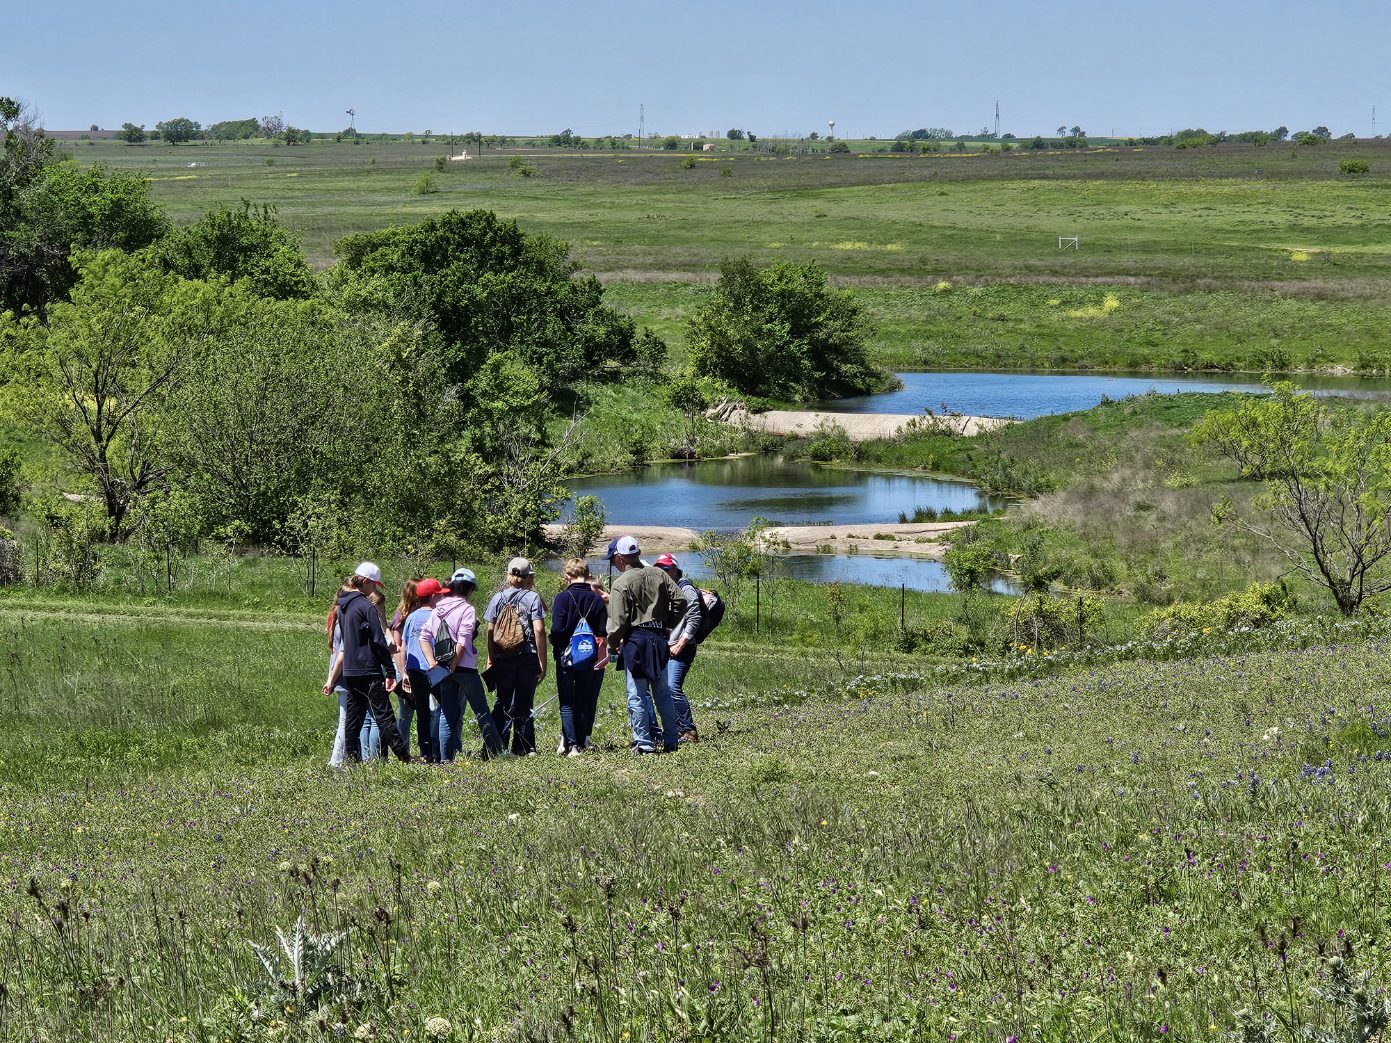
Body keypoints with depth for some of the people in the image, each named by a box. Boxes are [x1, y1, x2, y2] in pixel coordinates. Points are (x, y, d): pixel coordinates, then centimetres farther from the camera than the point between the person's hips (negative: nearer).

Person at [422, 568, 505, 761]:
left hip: (443, 669, 6)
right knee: (482, 712, 4)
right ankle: (494, 751, 7)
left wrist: (432, 663, -1)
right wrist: (453, 667, -12)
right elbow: (462, 642, -17)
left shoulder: (438, 610, 9)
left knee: (447, 714, 8)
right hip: (465, 668, -6)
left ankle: (445, 757, 4)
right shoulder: (467, 610, -9)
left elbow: (423, 637, 5)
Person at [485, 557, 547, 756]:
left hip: (502, 659, 2)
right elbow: (539, 631, -10)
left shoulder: (498, 598, 3)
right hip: (528, 657, -2)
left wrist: (491, 659, 9)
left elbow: (490, 631, 2)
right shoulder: (533, 598, -3)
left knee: (503, 703, 10)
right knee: (524, 704, 6)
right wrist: (543, 662, -6)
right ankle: (522, 747, 6)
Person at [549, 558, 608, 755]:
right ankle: (581, 742, 12)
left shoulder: (563, 598, -12)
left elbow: (557, 629, -17)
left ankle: (571, 743, -9)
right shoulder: (597, 599, -2)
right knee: (583, 702, 13)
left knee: (567, 703, 2)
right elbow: (603, 631, -4)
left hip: (566, 657, -3)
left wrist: (555, 645, 2)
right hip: (589, 658, 3)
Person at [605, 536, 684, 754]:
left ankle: (644, 742, 1)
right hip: (660, 638, 6)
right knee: (662, 693, 14)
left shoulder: (621, 584, -10)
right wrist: (668, 626, 15)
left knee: (637, 695, 2)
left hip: (635, 640, -6)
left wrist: (611, 647, 1)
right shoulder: (658, 575, 6)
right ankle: (670, 740, 17)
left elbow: (618, 622, -13)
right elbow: (680, 601, 3)